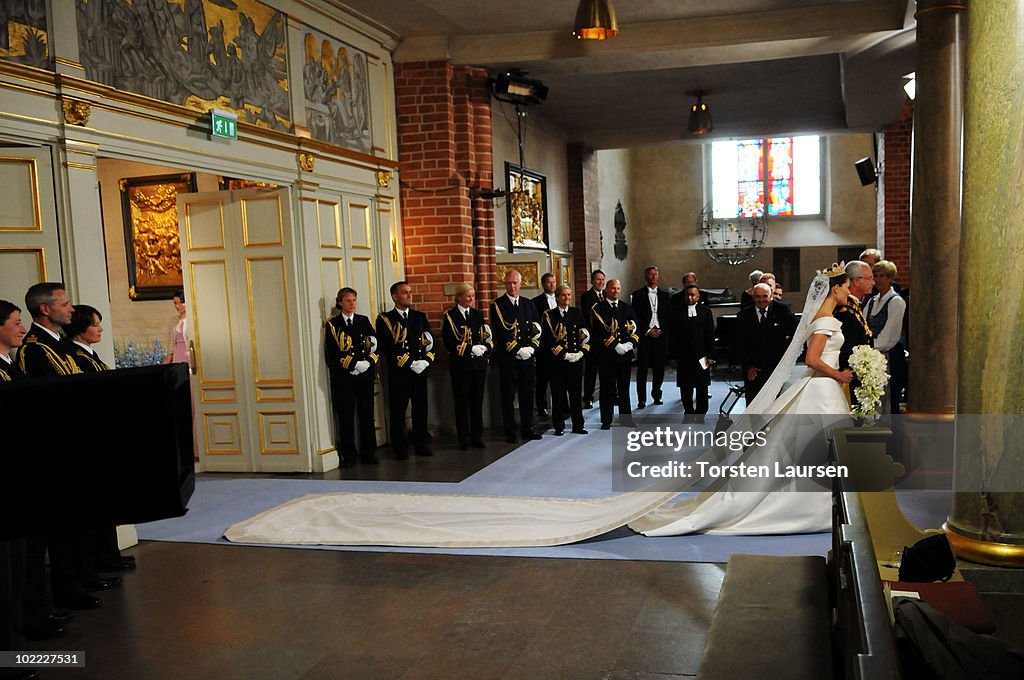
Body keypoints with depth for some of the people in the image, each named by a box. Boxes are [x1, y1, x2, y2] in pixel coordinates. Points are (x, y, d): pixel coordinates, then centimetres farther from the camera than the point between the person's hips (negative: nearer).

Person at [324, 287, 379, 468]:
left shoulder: (364, 321, 12)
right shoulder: (332, 324, 2)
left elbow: (376, 346, 7)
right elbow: (331, 354, -5)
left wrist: (368, 363, -11)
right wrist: (355, 364, -14)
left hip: (365, 376, 3)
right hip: (343, 378, -3)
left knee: (367, 414, 5)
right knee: (345, 416, 0)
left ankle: (368, 453, 14)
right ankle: (348, 455, 9)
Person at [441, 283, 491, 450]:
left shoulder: (478, 314, 11)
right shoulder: (449, 316, -3)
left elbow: (486, 338, 8)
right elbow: (449, 343, -10)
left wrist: (484, 348, -14)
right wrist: (471, 349, -17)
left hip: (479, 363, 4)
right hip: (460, 364, -4)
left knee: (477, 401, 8)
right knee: (461, 402, 2)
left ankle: (477, 437, 16)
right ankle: (464, 440, 10)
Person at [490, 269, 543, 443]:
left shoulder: (529, 305, 13)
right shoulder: (497, 306, -3)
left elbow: (537, 329, 11)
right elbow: (500, 333, -12)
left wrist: (531, 348, -5)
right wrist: (518, 350, -16)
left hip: (528, 357, 4)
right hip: (507, 358, -4)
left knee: (527, 394, 10)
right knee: (508, 395, 1)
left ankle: (527, 429, 20)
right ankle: (511, 431, 9)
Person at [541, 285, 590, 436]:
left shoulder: (577, 312, 10)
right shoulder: (549, 315, 0)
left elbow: (585, 335, 8)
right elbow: (548, 340, -7)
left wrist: (581, 352, -7)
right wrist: (564, 354, -13)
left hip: (576, 360, 3)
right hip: (557, 361, -3)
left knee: (576, 392, 7)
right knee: (558, 393, 1)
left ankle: (578, 425, 15)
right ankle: (559, 426, 10)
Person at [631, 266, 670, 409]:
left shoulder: (664, 295, 12)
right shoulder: (638, 295, 3)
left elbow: (669, 316, 11)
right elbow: (635, 317, -1)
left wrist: (662, 330, -4)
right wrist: (647, 331, -8)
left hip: (661, 336, 3)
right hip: (644, 336, -3)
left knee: (659, 368, 5)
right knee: (642, 369, -2)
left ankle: (656, 395, 18)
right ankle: (641, 399, 2)